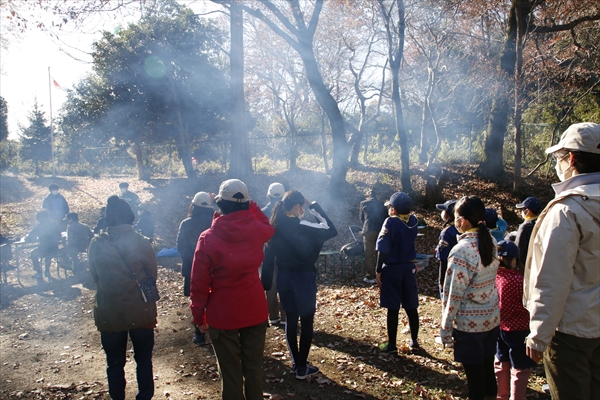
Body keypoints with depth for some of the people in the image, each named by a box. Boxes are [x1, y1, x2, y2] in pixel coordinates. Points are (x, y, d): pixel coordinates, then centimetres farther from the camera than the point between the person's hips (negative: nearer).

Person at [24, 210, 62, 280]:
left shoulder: (39, 227, -9)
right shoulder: (55, 225, 3)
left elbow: (27, 240, -6)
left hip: (43, 252, -4)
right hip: (55, 250, 4)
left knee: (33, 253, 28)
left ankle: (39, 273, 31)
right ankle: (47, 271, 42)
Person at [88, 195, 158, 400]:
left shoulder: (97, 244, -11)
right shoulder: (141, 243, -16)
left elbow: (94, 275, 1)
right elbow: (153, 275, -4)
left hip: (109, 314, 1)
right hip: (141, 313, -1)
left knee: (115, 363, 18)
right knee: (143, 360, 18)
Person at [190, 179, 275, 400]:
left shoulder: (208, 238, -15)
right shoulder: (257, 230, -7)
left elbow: (199, 282, -12)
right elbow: (269, 227, 20)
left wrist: (198, 314, 0)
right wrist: (251, 206, 17)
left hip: (223, 314, -3)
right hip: (255, 310, 3)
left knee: (230, 370, 11)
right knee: (254, 366, 17)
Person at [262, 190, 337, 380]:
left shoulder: (276, 227, 0)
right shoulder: (302, 227, -19)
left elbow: (269, 256, 3)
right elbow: (330, 229, -14)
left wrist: (267, 283, 10)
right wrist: (313, 206, -11)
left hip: (283, 277, 6)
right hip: (303, 278, -6)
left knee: (291, 320, 16)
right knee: (306, 322, 7)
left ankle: (295, 363, 26)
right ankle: (302, 367, 14)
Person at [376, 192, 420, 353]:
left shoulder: (391, 222, -16)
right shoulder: (413, 221, 0)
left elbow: (383, 249, -16)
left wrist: (378, 270, -9)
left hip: (392, 269, -5)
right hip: (409, 268, 5)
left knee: (393, 308, 1)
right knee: (411, 307, 14)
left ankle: (392, 345, 9)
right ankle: (414, 341, 25)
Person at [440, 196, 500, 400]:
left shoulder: (462, 251, -22)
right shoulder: (491, 242, -1)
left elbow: (454, 295, -18)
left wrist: (446, 327, -8)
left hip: (469, 322, -7)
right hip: (492, 317, 7)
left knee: (474, 376, 7)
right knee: (488, 370, 20)